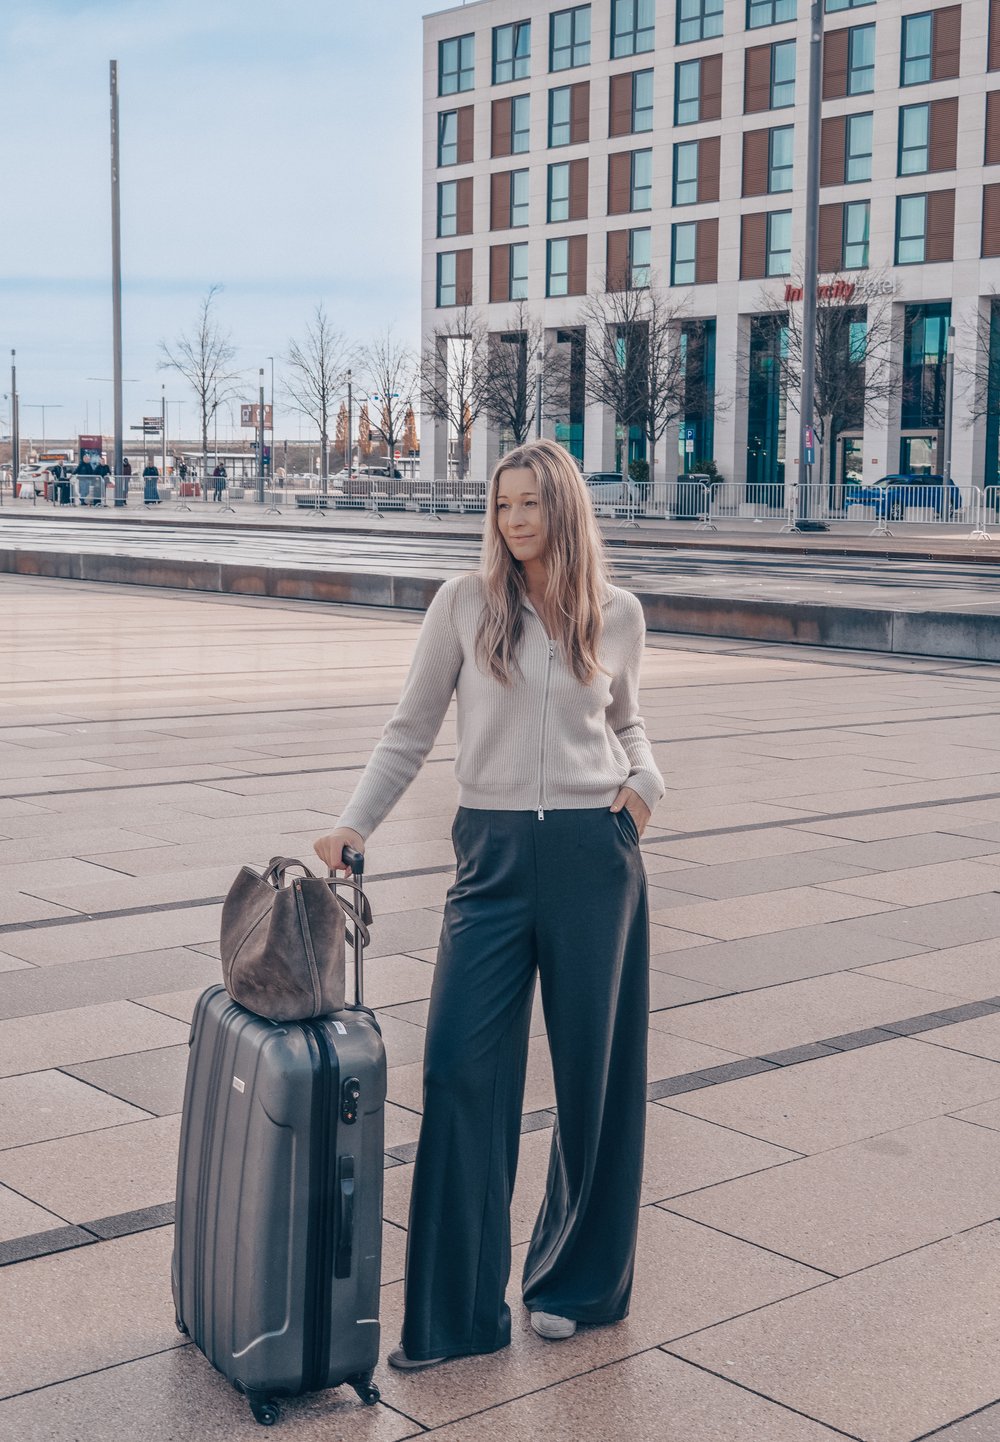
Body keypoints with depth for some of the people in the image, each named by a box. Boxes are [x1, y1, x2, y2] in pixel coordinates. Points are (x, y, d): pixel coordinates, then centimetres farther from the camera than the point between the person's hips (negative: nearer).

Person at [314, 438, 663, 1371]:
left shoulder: (617, 615, 6)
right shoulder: (465, 604, 1)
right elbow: (411, 731, 5)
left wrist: (645, 781, 3)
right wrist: (354, 824, -5)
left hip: (594, 853, 1)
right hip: (493, 854, -1)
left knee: (593, 1071, 8)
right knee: (461, 1067, -6)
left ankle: (574, 1283, 27)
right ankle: (454, 1314, 5)